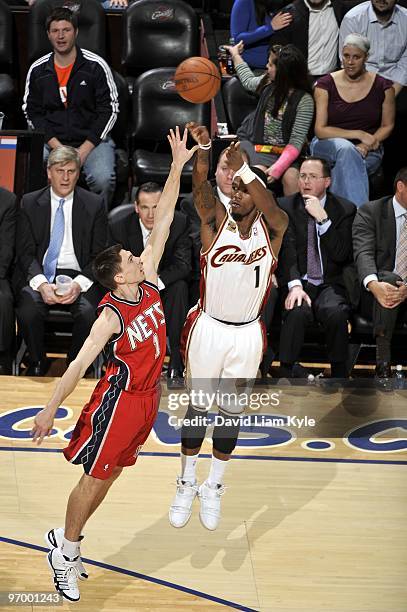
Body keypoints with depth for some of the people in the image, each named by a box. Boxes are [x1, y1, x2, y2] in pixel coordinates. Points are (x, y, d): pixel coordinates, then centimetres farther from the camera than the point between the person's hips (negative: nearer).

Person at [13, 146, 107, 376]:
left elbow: (99, 255, 3)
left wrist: (79, 284, -16)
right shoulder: (30, 203, 7)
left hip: (78, 276, 0)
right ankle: (38, 364, -3)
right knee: (28, 311, -31)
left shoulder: (94, 204, 5)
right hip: (38, 275, 1)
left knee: (88, 313, -32)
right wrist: (41, 284, -16)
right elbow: (25, 252, 3)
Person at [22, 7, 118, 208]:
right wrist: (57, 147, -8)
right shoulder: (37, 70, 7)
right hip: (50, 141, 2)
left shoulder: (96, 66, -1)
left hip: (92, 139, -2)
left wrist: (84, 150, -11)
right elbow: (32, 112, 7)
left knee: (103, 179, -32)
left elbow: (109, 110, -1)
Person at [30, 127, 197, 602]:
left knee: (110, 474, 16)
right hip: (120, 398, -8)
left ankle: (65, 539, 29)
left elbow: (162, 222, -3)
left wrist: (177, 166, -6)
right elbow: (79, 364, -22)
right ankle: (65, 552, 16)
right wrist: (49, 411, -24)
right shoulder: (112, 315, -21)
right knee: (95, 476, 3)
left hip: (147, 395, 8)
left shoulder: (147, 282, -2)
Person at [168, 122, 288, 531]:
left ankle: (213, 489, 25)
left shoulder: (272, 229, -7)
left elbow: (272, 210, -32)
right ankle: (186, 485, 23)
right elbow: (201, 190, -28)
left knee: (231, 412, 10)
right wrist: (203, 149, -49)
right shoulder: (216, 221, -8)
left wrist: (244, 168, -49)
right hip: (209, 328, 0)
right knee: (197, 407, 8)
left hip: (247, 334, 0)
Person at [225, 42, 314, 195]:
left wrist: (279, 167, -29)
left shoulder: (304, 100, -12)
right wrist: (235, 55, 43)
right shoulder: (268, 84, 3)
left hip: (283, 150, -2)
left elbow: (296, 141, -16)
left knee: (291, 177, -32)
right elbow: (248, 81, 30)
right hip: (255, 144, 2)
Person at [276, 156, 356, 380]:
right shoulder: (285, 207, 6)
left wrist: (323, 218, -15)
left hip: (330, 284, 0)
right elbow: (286, 251, -5)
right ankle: (288, 373, -23)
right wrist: (294, 285, -23)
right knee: (297, 312, -34)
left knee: (336, 313, -33)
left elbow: (341, 255, -5)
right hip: (298, 282, 0)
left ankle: (339, 376, -19)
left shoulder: (344, 209, 6)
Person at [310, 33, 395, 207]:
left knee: (346, 161, -33)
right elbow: (320, 130, -5)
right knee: (346, 148, -36)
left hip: (368, 153, 1)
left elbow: (387, 126, 11)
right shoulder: (325, 85, -1)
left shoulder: (383, 87, 3)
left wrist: (366, 144, -9)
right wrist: (358, 134, -13)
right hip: (328, 146, -1)